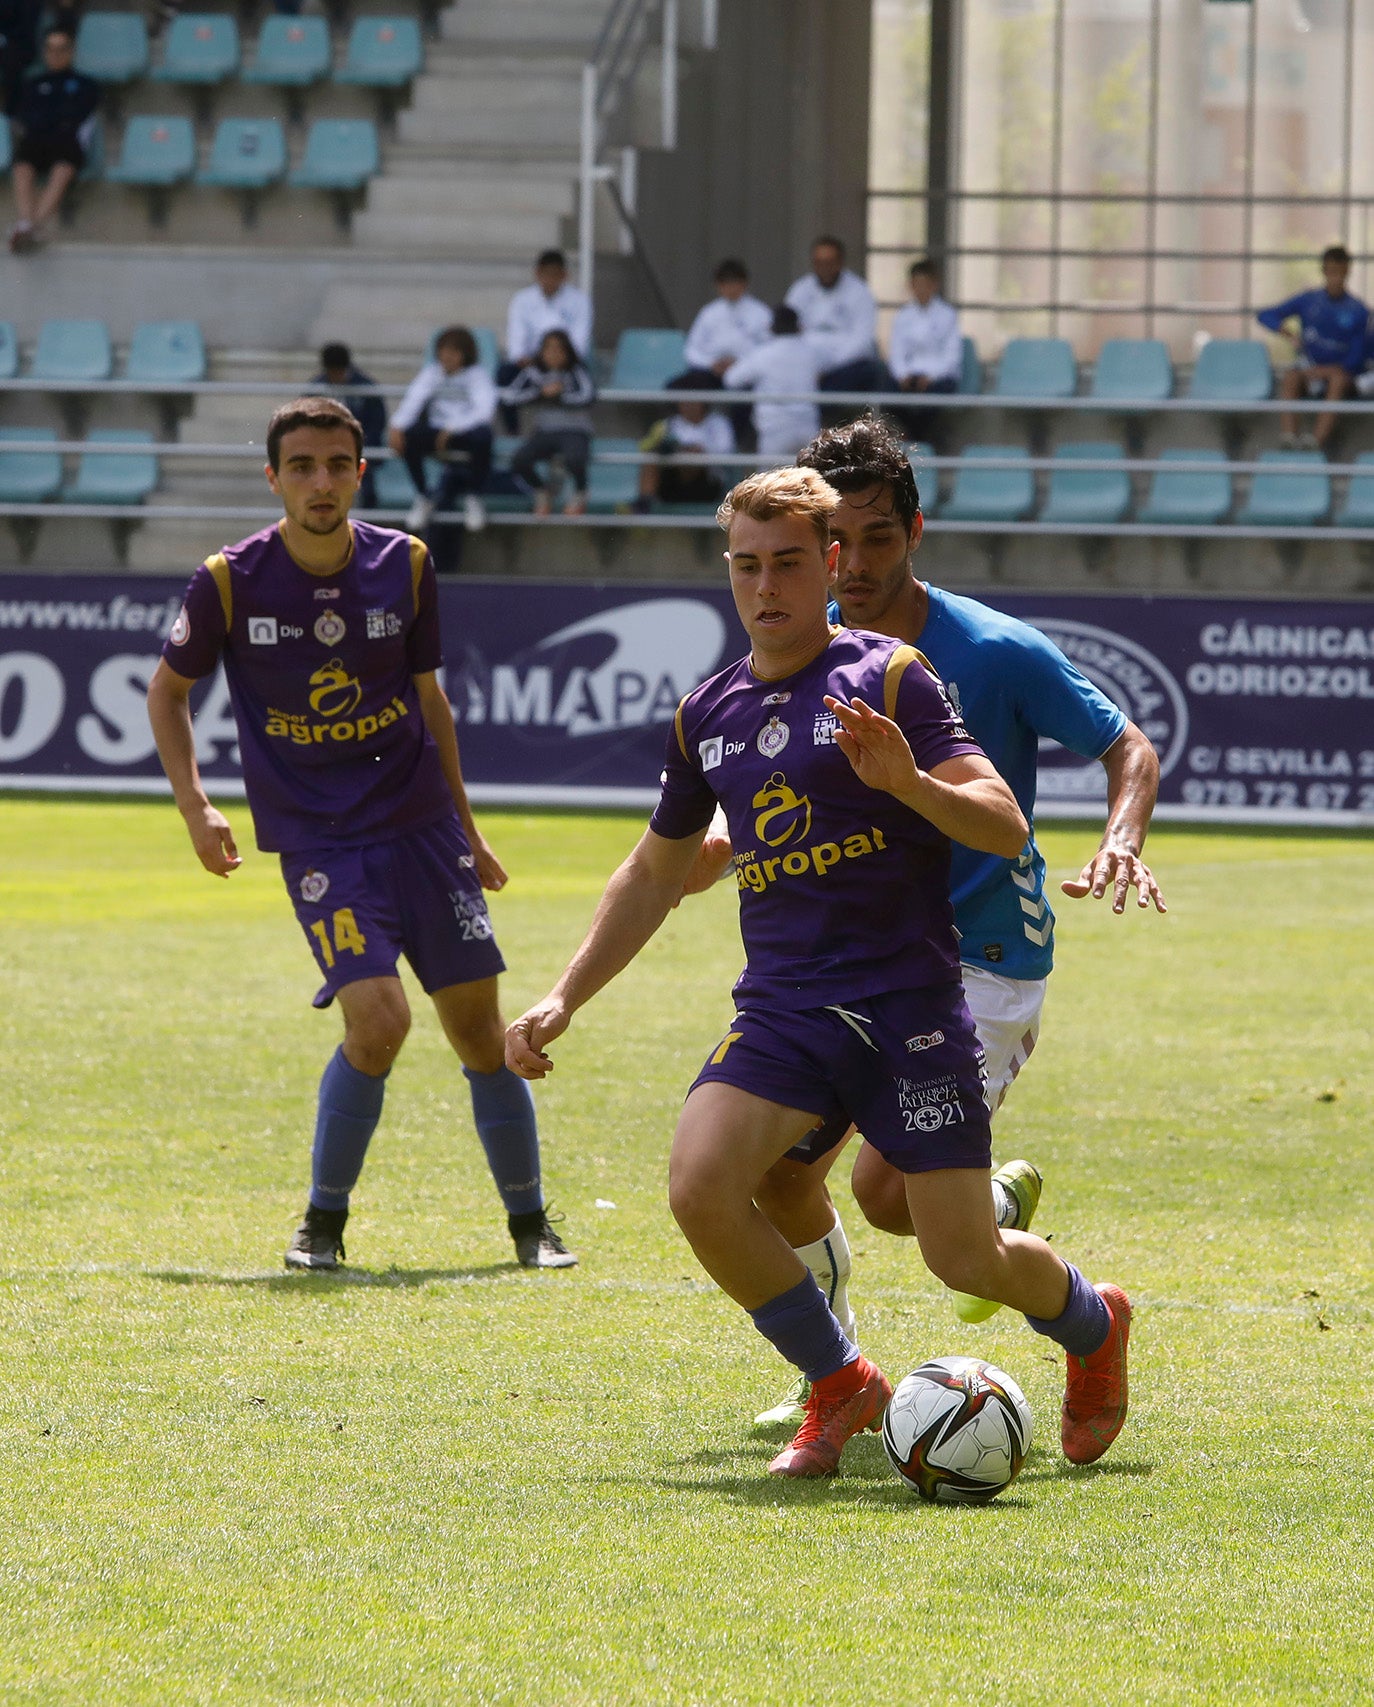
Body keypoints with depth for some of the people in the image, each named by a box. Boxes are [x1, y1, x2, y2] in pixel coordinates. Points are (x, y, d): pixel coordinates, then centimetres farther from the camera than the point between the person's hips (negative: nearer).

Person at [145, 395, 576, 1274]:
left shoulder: (404, 565, 0)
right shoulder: (231, 581, -8)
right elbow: (169, 689, 7)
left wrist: (466, 828, 17)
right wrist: (195, 806, -4)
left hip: (420, 822, 3)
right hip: (317, 839, -3)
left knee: (480, 1028, 1)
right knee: (378, 1018, -20)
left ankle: (531, 1225, 18)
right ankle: (323, 1222, -1)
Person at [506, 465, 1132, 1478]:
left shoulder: (888, 679, -3)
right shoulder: (709, 715, 12)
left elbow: (1005, 826, -10)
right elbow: (656, 873, 26)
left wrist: (910, 783, -28)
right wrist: (564, 1000, 19)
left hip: (909, 1010, -4)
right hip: (782, 1006, 4)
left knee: (966, 1258, -4)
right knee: (701, 1189, -20)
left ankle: (1094, 1327, 33)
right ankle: (842, 1387, 2)